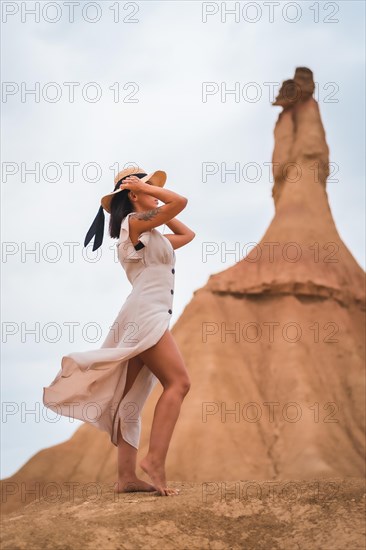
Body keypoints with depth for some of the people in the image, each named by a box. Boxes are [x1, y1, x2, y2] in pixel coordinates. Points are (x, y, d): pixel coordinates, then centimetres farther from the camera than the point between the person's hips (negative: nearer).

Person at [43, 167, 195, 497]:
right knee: (178, 382, -19)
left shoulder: (150, 236, 26)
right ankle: (155, 459, -27)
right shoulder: (134, 221, 0)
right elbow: (181, 201, -11)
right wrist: (144, 187, 2)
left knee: (131, 400, 3)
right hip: (145, 314, -9)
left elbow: (187, 235, 35)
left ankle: (127, 476, 0)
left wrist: (157, 208, 29)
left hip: (145, 319, 9)